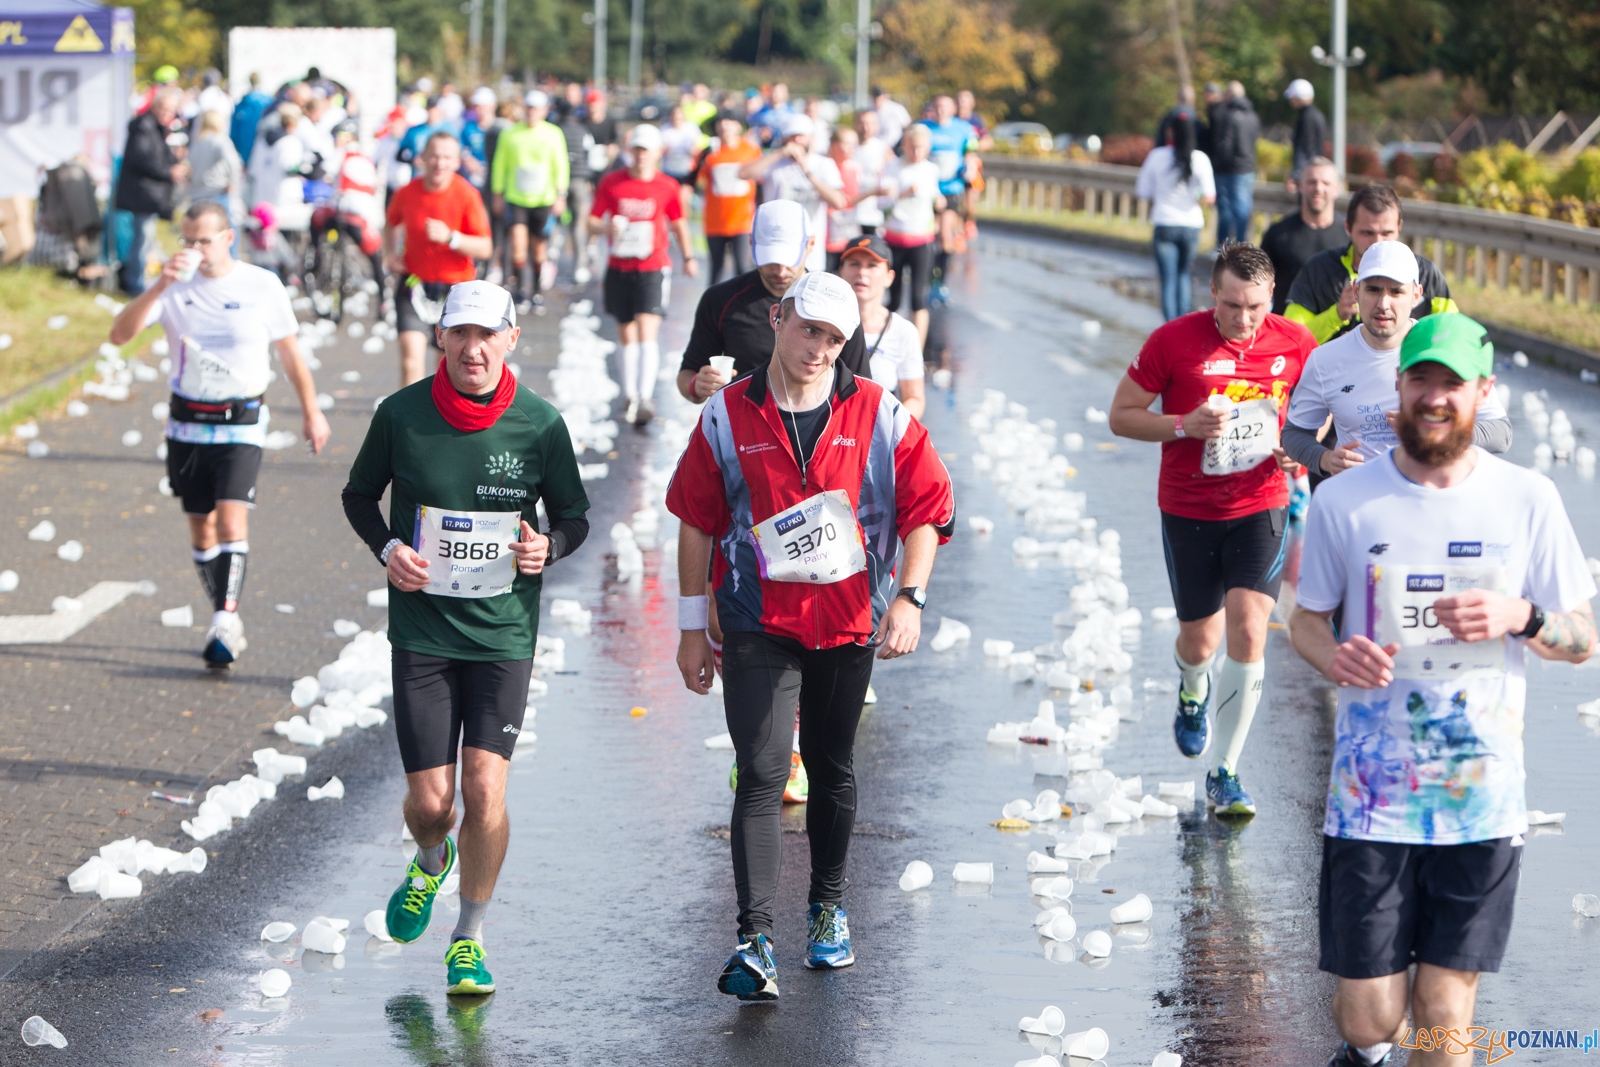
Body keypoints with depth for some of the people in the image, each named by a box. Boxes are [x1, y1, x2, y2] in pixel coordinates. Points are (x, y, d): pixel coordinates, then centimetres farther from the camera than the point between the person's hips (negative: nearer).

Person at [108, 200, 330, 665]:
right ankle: (226, 622, 24)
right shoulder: (175, 287, -1)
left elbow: (290, 352, 8)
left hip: (242, 424, -3)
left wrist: (311, 411, 12)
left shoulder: (263, 287, -3)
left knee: (231, 520, -18)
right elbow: (120, 334, -13)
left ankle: (225, 624, -21)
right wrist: (160, 286, -25)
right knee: (201, 526, 9)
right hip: (187, 422, 3)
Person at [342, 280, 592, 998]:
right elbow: (359, 494, 11)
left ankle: (469, 938, 9)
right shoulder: (401, 415, -5)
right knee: (430, 799, 0)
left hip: (504, 631, 0)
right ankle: (431, 862, 38)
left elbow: (573, 516, 8)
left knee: (485, 788, -11)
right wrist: (387, 548, -8)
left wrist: (548, 548, -14)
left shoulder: (540, 425, -5)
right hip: (421, 632, 1)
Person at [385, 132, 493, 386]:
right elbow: (391, 223, 19)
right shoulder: (407, 193, -5)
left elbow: (484, 248, -12)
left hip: (455, 287, 0)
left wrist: (450, 237, -27)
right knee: (411, 358, -17)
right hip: (414, 285, 0)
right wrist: (390, 253, 1)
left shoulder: (466, 195, -11)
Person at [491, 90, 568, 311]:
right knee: (518, 246, -13)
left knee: (539, 248, 7)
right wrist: (498, 194, 10)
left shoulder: (553, 134, 1)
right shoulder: (510, 134, 0)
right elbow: (500, 166, 10)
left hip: (543, 200, 1)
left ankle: (536, 293, 22)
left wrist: (560, 196, -2)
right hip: (516, 199, 0)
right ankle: (521, 292, -4)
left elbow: (560, 166, 4)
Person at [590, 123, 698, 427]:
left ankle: (645, 397, -23)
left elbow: (679, 223, 16)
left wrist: (688, 256, 13)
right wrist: (608, 228, -16)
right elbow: (592, 220, 5)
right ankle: (630, 397, 18)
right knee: (627, 336, 9)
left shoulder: (667, 187, 1)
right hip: (619, 268, 2)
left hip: (653, 267, -2)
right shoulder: (611, 183, 2)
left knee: (647, 333, -16)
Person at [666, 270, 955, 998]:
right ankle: (754, 939, -18)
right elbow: (696, 521, 4)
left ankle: (828, 905, 37)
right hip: (758, 624, -2)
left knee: (832, 771, 16)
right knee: (762, 774, -13)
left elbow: (927, 509, 1)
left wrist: (910, 596, -11)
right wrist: (692, 625, 4)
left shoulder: (880, 417, -3)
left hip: (850, 623, 2)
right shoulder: (727, 418, -3)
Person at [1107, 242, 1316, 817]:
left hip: (1259, 507, 0)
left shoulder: (1294, 342, -5)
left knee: (1248, 631, -14)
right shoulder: (1174, 341, -12)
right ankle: (1193, 694, 50)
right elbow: (1122, 415, -4)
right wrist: (1185, 426, -21)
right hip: (1188, 511, 0)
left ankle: (1225, 774, -2)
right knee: (1199, 639, 10)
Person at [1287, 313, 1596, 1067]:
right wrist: (1335, 656, -13)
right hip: (1370, 794, 0)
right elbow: (1305, 620, 10)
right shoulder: (1343, 501, 0)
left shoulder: (1527, 501, 1)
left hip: (1482, 799, 0)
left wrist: (1521, 617, -15)